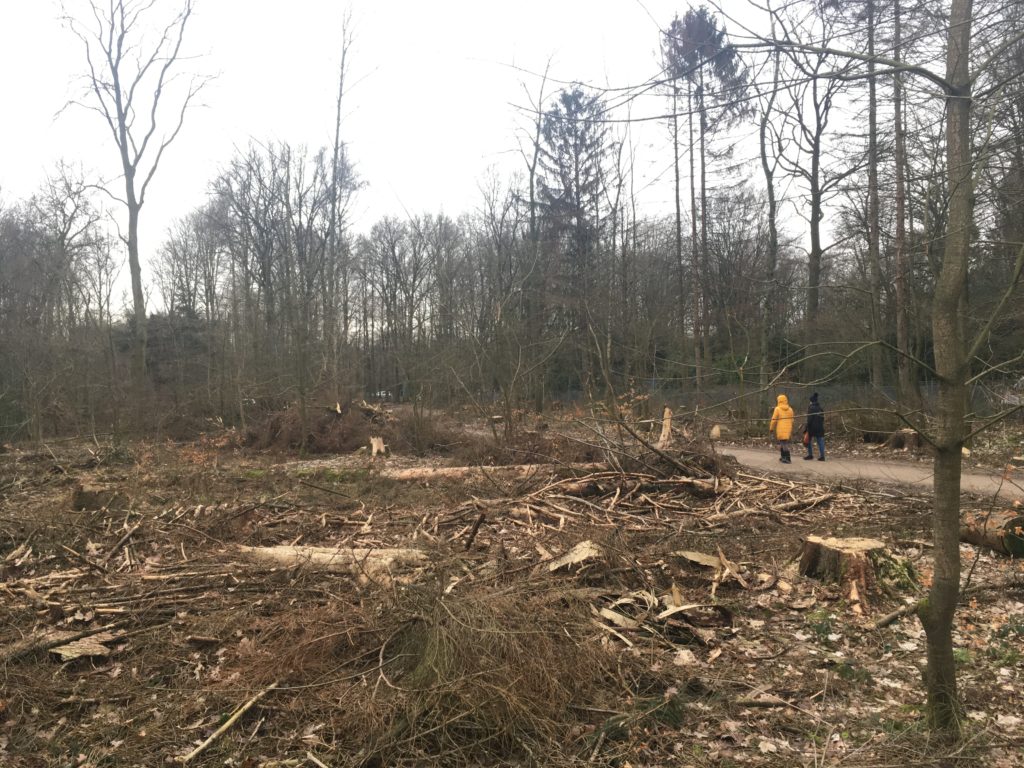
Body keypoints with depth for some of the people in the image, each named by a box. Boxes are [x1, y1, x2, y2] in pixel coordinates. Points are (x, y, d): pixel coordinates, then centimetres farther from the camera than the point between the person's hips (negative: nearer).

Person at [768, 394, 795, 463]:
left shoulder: (777, 409, -8)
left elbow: (774, 420, -7)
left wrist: (771, 429, 2)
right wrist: (791, 430, 22)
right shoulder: (790, 409, 8)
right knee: (785, 443, 17)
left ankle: (788, 459, -9)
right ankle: (783, 457, 24)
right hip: (788, 429, 6)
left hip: (780, 430, -5)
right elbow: (792, 421, 12)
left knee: (783, 443, -6)